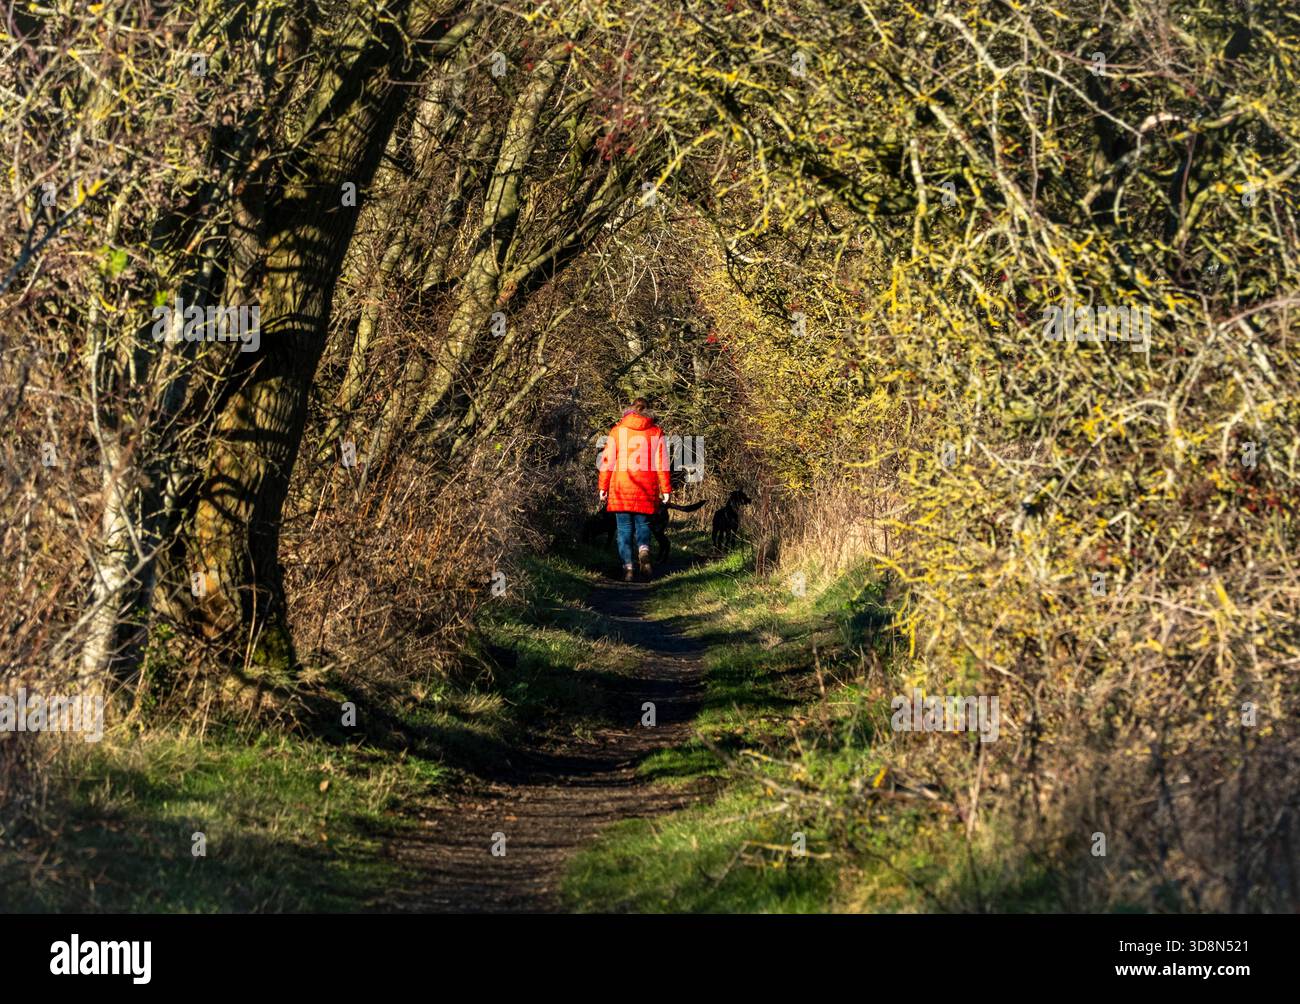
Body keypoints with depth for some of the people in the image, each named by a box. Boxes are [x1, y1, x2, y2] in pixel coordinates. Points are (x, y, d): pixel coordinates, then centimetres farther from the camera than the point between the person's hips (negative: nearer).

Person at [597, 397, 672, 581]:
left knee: (624, 529, 6)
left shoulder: (617, 430, 3)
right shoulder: (656, 432, 3)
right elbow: (662, 463, 0)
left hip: (620, 489, 0)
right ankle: (644, 549, -16)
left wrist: (603, 488, 6)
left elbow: (607, 460, 1)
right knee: (642, 524, 14)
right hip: (646, 490, 0)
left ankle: (628, 566, -5)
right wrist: (666, 490, 4)